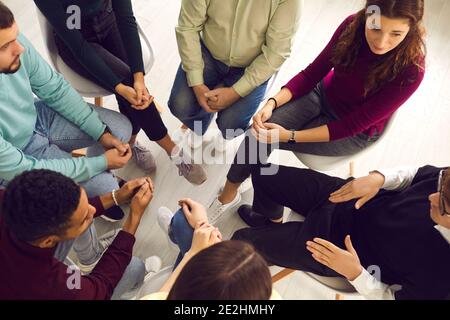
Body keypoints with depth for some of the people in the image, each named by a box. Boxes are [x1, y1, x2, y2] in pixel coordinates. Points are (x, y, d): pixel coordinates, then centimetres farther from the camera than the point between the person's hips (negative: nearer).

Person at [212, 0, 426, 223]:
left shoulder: (410, 71, -29)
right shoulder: (353, 26, -20)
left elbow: (354, 124, -24)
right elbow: (312, 72, -9)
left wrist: (290, 136, -29)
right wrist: (272, 103, -24)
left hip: (356, 131, -3)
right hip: (322, 94, 3)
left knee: (265, 141, -14)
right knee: (260, 132, -22)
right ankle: (229, 194, 1)